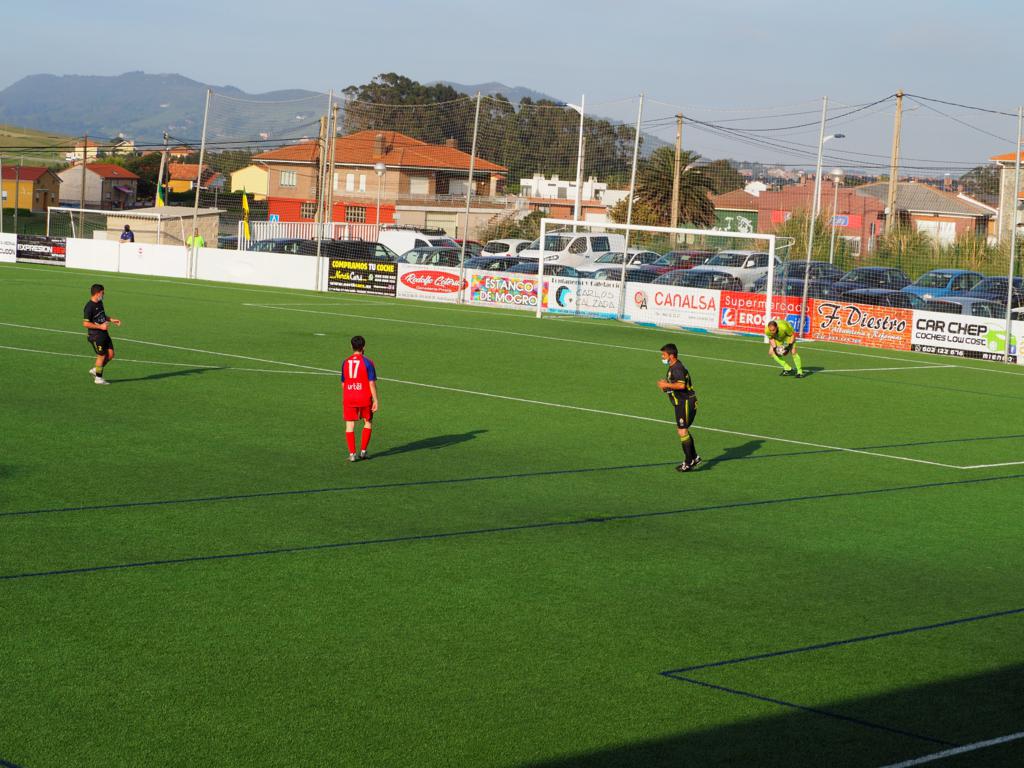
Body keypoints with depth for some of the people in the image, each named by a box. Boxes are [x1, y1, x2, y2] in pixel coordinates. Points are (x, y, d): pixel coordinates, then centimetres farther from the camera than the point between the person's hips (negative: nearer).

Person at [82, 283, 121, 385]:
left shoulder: (100, 303, 10)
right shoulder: (89, 307, -19)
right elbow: (85, 323, -21)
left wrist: (112, 320, 14)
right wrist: (100, 326, -21)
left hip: (104, 334, 9)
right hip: (95, 335, -9)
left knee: (110, 354, 7)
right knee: (101, 356, -1)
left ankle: (95, 370, 24)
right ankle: (98, 378, 13)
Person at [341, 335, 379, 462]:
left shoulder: (345, 362, 6)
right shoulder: (367, 362, -7)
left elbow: (343, 383, 14)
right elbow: (372, 383, -10)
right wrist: (375, 400, -6)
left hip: (348, 398, 3)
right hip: (365, 398, -3)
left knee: (350, 425, 4)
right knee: (368, 423, 15)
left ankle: (352, 454, -1)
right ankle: (363, 451, 13)